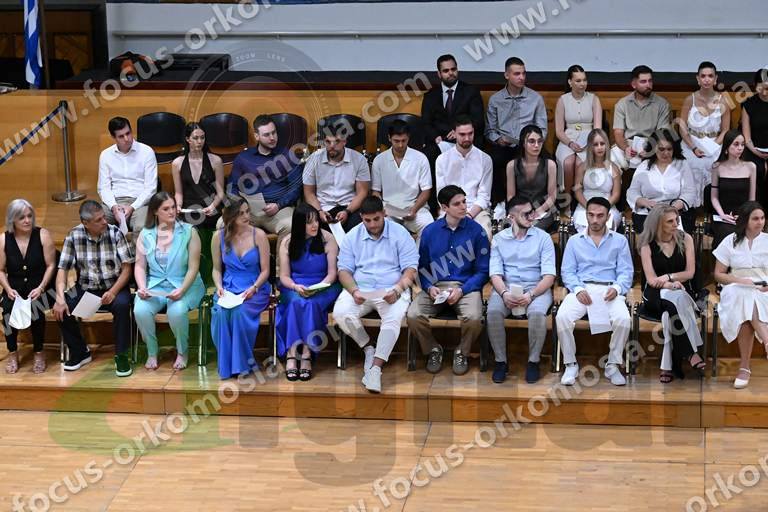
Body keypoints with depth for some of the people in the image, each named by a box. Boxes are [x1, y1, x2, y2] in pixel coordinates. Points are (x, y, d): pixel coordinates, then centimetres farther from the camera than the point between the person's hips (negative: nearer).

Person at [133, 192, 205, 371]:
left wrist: (182, 290, -21)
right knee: (140, 311, -28)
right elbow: (140, 265, 5)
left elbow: (193, 267, -8)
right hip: (155, 285, 2)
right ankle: (152, 353, -3)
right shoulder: (145, 234, 5)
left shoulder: (188, 232, -4)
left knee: (177, 311, -34)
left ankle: (182, 352, -4)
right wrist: (142, 288, -14)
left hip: (185, 285, -2)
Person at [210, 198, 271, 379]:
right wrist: (219, 287, -8)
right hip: (228, 288, 2)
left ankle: (243, 362, -15)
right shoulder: (219, 237, 3)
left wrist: (254, 288, -17)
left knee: (240, 312, -34)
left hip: (254, 288, -1)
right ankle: (226, 364, -16)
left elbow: (265, 270, -1)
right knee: (220, 312, -32)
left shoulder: (258, 235, -2)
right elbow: (217, 269, 11)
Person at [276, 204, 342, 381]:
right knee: (296, 302, -33)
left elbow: (332, 272, -4)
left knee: (311, 303, -34)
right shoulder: (288, 243, 2)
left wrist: (319, 287, -22)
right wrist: (295, 287, -20)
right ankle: (291, 354, -37)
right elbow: (284, 276, 2)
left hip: (323, 286, -1)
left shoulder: (327, 239, -2)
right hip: (294, 288, 1)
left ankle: (307, 354, -34)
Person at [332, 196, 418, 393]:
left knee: (394, 317, -34)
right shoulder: (352, 236, 9)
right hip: (359, 289, 2)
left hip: (391, 290, -2)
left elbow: (410, 269, -3)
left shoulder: (399, 234, 1)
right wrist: (354, 291, -16)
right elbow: (344, 270, 5)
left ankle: (375, 368, -34)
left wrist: (398, 290, -21)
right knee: (340, 313, -27)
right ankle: (368, 348, -5)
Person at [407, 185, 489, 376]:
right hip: (436, 286, 2)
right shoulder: (430, 231, 7)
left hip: (467, 286, -2)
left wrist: (461, 290, -13)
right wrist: (429, 287, -8)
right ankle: (433, 349, 5)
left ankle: (462, 352, 0)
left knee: (473, 317, -33)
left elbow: (483, 270, 0)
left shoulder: (476, 230, 0)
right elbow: (422, 267, 13)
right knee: (413, 315, -26)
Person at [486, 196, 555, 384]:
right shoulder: (499, 239, 8)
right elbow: (495, 273, 0)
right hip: (506, 286, 1)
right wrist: (504, 293, -21)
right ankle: (500, 361, -14)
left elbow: (549, 276, -4)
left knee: (537, 313, -34)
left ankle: (533, 361, -15)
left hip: (536, 287, -1)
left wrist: (530, 295, -20)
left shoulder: (543, 238, 4)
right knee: (493, 312, -30)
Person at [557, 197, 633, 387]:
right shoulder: (574, 241, 17)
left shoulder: (619, 241, 16)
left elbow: (626, 272, 7)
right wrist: (578, 289, -12)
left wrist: (617, 288, -15)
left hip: (609, 290, 0)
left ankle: (613, 365, -12)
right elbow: (567, 271, 9)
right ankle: (570, 365, -12)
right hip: (581, 289, 0)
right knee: (562, 317, -31)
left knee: (623, 319, -32)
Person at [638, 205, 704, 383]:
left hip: (682, 291, 1)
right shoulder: (647, 244, -1)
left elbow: (690, 273, 1)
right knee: (674, 303, -36)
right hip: (656, 295, -1)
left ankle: (669, 366, -34)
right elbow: (651, 279, -7)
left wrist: (669, 277, -12)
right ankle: (689, 354, -36)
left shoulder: (685, 239, 3)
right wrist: (670, 285, -24)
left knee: (672, 308, -35)